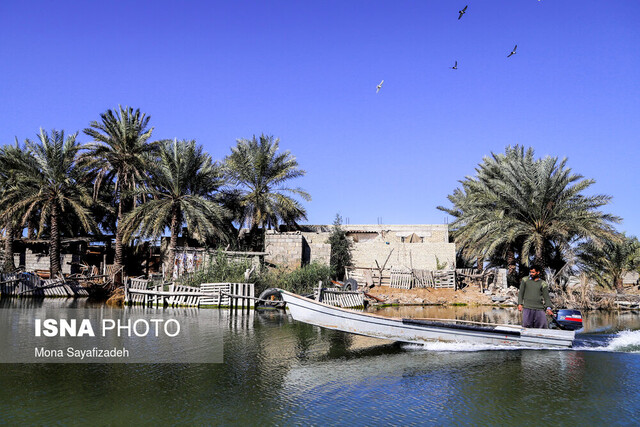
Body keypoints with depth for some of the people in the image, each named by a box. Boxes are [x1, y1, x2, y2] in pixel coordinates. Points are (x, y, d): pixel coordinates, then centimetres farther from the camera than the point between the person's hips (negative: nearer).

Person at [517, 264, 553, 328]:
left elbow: (546, 297, 5)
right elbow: (521, 293, 11)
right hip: (527, 308, 0)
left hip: (539, 309, 0)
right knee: (526, 326, -7)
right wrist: (520, 304, 0)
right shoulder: (525, 280, 12)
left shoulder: (543, 284, 10)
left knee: (543, 327, -5)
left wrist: (548, 308, -7)